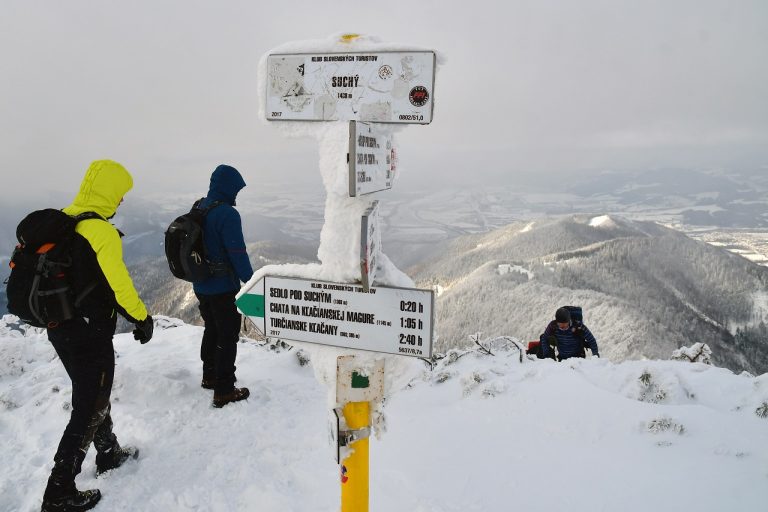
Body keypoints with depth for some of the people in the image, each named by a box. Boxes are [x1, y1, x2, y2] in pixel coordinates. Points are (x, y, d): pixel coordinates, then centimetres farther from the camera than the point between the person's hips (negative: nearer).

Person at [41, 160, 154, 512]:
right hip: (90, 335, -9)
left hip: (60, 329, 9)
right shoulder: (102, 231, -22)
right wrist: (143, 320, -7)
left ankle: (109, 455, 43)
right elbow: (120, 287, -22)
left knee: (92, 394, 24)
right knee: (89, 409, 4)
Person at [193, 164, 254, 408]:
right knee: (228, 335, 3)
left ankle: (210, 376, 39)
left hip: (200, 286, 8)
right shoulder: (227, 214, -22)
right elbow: (238, 253, -21)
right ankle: (224, 391, 9)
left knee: (212, 329, 24)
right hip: (223, 288, -8)